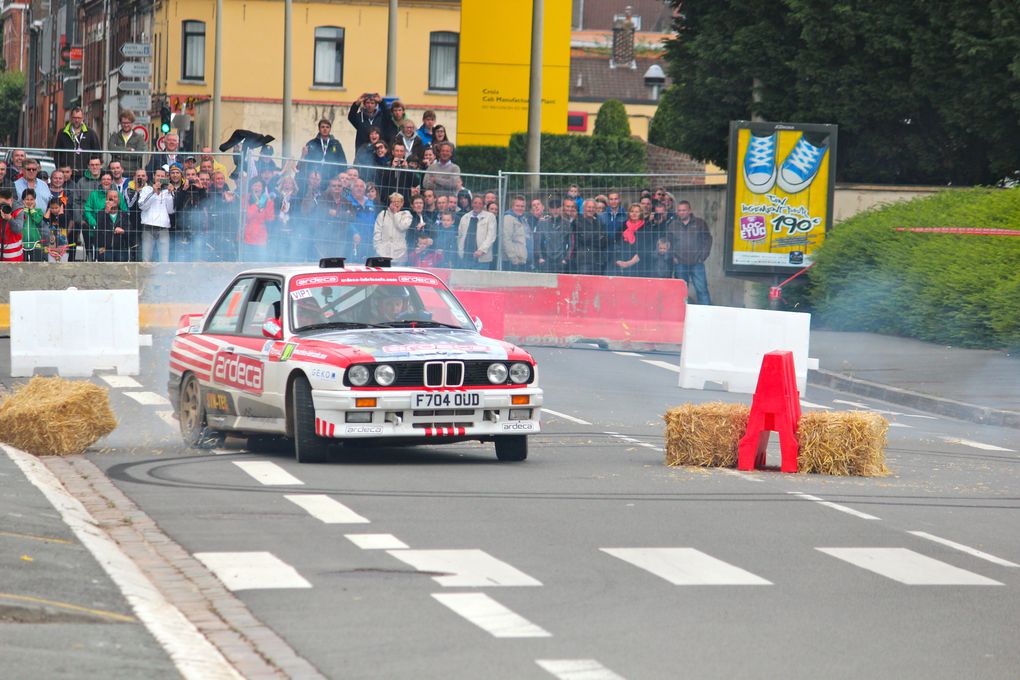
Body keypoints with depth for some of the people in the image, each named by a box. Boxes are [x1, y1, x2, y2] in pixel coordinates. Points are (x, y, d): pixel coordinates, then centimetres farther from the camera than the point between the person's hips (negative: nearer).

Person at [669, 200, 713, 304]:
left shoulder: (700, 223, 5)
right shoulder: (673, 225, 9)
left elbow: (708, 240, 6)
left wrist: (702, 257, -2)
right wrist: (673, 256, 0)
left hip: (697, 263, -2)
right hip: (680, 264, 2)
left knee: (702, 289, -7)